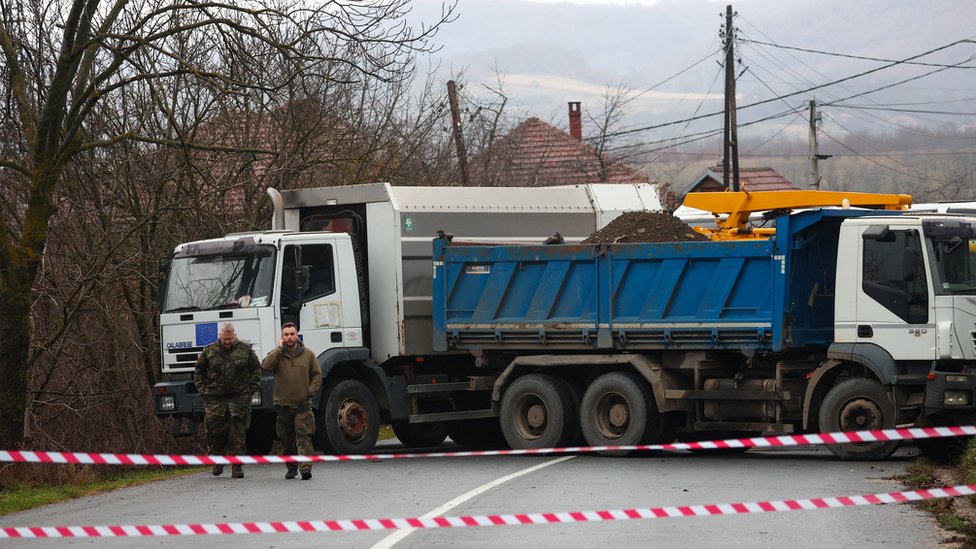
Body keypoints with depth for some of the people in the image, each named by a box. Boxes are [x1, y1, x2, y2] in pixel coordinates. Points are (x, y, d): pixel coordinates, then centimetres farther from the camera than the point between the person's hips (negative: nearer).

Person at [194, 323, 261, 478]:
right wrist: (203, 390, 6)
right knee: (214, 429, -6)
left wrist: (251, 389, 5)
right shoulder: (209, 351, 5)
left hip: (239, 399, 0)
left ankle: (237, 467, 3)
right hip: (215, 399, 0)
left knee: (237, 434, -1)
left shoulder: (245, 350, 5)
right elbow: (198, 371, 15)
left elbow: (256, 370, 14)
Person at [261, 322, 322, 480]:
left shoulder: (308, 354, 6)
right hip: (283, 403, 1)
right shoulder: (276, 354, 4)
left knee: (303, 437, -12)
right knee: (287, 438, 9)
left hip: (303, 404, -1)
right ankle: (291, 467, 21)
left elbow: (317, 375, 13)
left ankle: (306, 466, -21)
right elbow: (266, 365, -17)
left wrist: (310, 390, -1)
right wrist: (279, 348, -14)